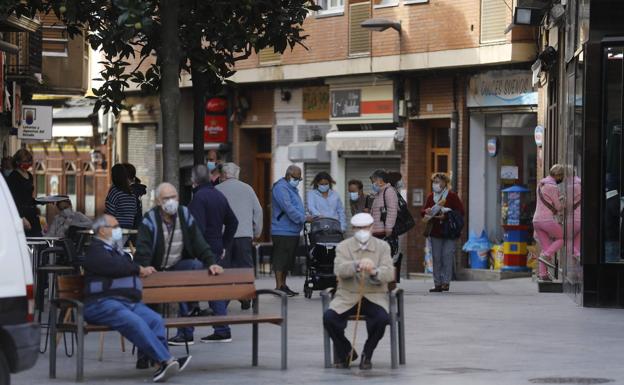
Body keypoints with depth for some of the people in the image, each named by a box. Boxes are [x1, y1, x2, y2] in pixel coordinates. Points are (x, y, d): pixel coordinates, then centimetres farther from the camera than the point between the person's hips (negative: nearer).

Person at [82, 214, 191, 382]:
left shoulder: (117, 250, 32)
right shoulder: (95, 250, 3)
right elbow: (114, 267, -11)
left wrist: (142, 270, 10)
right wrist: (139, 269, 2)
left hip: (129, 301, 8)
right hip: (102, 303, -8)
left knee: (155, 319, -22)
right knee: (134, 322, -33)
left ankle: (162, 364, -33)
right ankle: (166, 360, -40)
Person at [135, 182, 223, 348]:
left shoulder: (185, 216, 0)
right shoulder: (150, 220, -11)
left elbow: (199, 243, -6)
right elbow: (143, 249, -23)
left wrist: (210, 263, -20)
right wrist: (144, 268, -41)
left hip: (178, 267, 2)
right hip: (155, 271, -2)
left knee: (197, 266, -26)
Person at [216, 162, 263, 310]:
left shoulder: (217, 190, 2)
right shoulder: (247, 188, 9)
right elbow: (258, 211, 9)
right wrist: (257, 232, 16)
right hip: (245, 234, 1)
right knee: (245, 266, 6)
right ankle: (246, 298, 1)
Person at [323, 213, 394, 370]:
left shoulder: (383, 246, 5)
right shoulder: (343, 247, 3)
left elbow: (390, 273, -8)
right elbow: (339, 270, -16)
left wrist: (374, 272, -31)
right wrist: (357, 265, -36)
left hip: (374, 296, 0)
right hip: (348, 296, 0)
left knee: (382, 318, -32)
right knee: (329, 317, -26)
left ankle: (367, 354, -4)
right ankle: (345, 351, 4)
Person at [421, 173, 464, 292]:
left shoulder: (452, 196, -3)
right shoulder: (431, 196, 13)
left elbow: (461, 212, -9)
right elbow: (423, 212, 18)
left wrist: (445, 216, -19)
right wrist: (426, 212, -7)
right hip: (435, 232, 5)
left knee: (447, 257, -9)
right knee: (436, 258, 5)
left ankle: (446, 282, -6)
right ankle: (437, 283, 8)